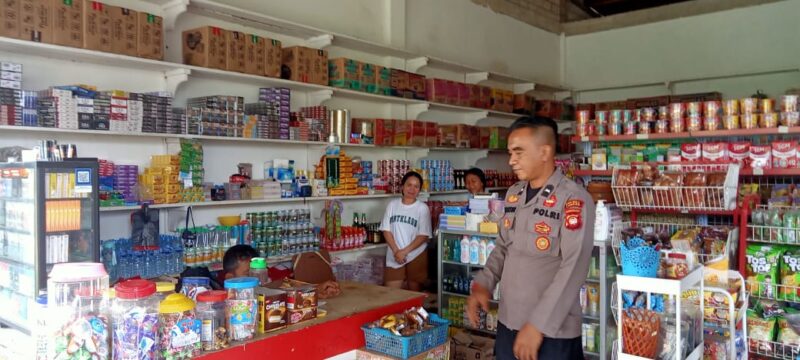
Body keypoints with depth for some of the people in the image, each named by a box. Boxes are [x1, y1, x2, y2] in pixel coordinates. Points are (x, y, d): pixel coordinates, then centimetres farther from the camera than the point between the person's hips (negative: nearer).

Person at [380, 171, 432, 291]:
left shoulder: (422, 208, -4)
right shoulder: (392, 205, 4)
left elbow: (424, 235, -7)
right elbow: (386, 230, 2)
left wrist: (404, 252, -14)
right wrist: (396, 251, -10)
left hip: (416, 256, -2)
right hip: (394, 256, 2)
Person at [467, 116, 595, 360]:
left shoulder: (574, 200, -14)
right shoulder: (513, 194, 7)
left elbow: (573, 268, -19)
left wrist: (538, 325, -21)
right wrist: (482, 284, 1)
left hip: (552, 332, -6)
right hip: (507, 324, 6)